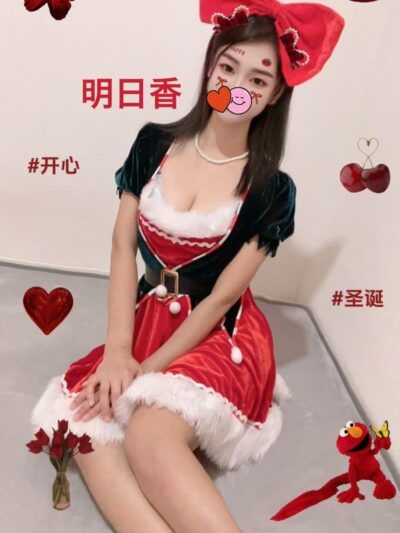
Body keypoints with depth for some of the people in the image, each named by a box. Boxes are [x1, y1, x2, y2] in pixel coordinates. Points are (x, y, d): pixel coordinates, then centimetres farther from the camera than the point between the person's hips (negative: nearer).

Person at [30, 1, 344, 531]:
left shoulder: (272, 189, -9)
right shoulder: (154, 144, 0)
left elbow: (221, 298, -10)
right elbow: (123, 246, -1)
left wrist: (146, 369, -13)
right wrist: (117, 350, -11)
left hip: (221, 336, -4)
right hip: (149, 319, 4)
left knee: (150, 434, -32)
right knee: (77, 421, -22)